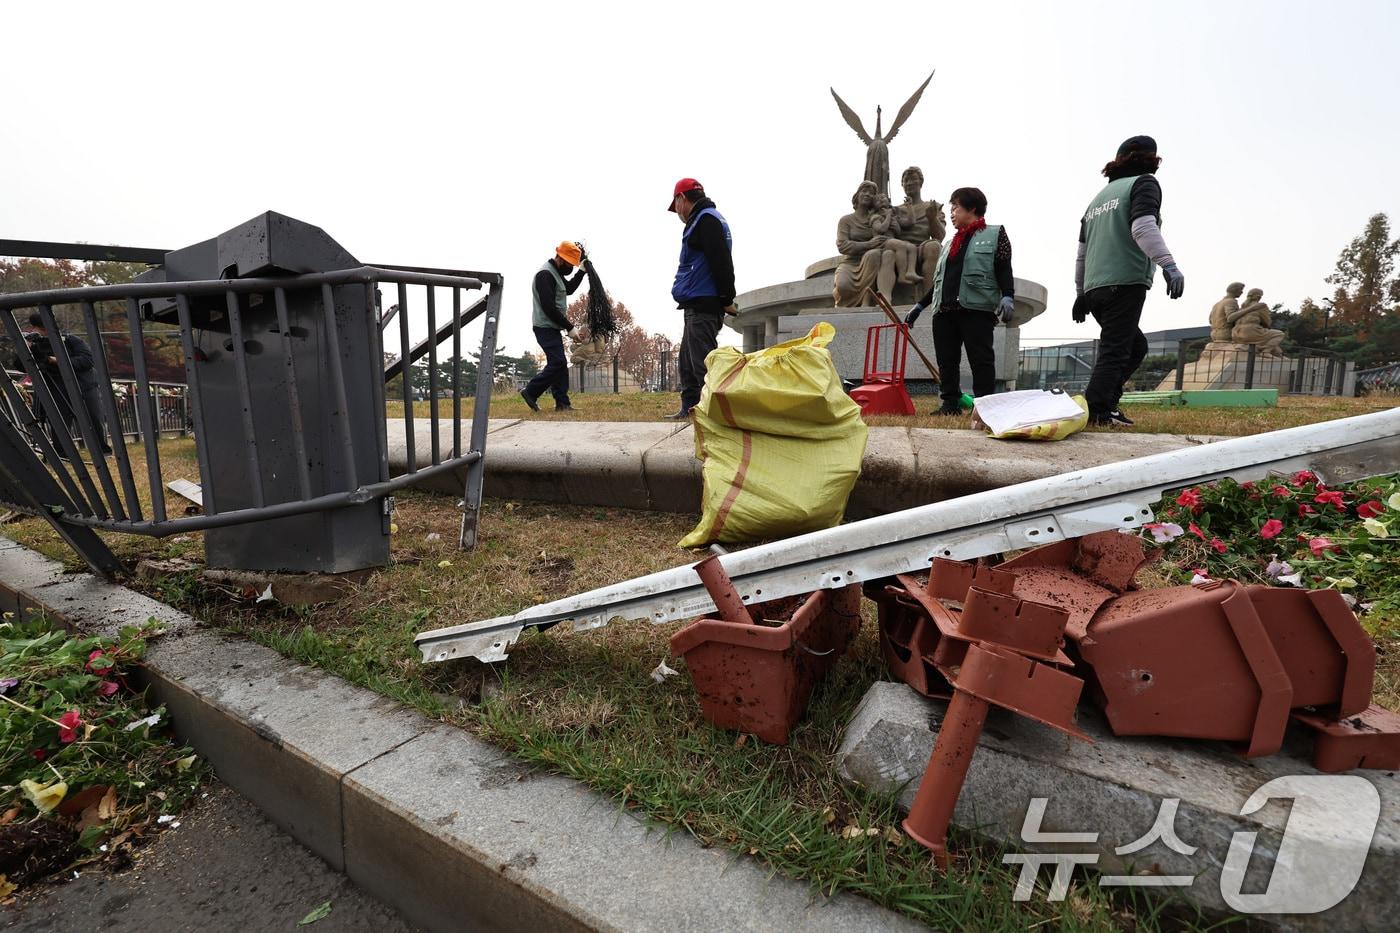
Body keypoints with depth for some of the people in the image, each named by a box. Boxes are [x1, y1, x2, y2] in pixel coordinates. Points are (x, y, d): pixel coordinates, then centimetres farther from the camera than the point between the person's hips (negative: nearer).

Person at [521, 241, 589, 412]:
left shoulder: (555, 272, 15)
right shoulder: (545, 274, -17)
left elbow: (569, 289, 28)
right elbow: (549, 308, -22)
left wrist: (582, 271, 15)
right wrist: (569, 327, -17)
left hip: (552, 328, 10)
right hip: (546, 328, -10)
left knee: (560, 364, 7)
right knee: (557, 363, -13)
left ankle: (562, 403, 8)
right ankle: (530, 392, -1)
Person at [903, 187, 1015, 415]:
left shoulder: (995, 234, 9)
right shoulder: (951, 243, 27)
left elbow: (1004, 269, -2)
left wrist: (1007, 297, -18)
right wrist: (919, 305, 23)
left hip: (977, 308, -6)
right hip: (944, 310, 6)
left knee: (981, 360, -9)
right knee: (946, 361, 2)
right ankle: (951, 404, 8)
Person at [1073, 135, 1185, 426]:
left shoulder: (1099, 197, 25)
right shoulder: (1143, 183, 4)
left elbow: (1082, 252, 24)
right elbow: (1143, 227, -16)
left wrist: (1081, 292, 28)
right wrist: (1168, 265, -24)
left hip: (1094, 288, 7)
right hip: (1126, 283, -7)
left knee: (1136, 346, 16)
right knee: (1114, 351, -8)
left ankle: (1104, 404, 7)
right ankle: (1096, 411, -16)